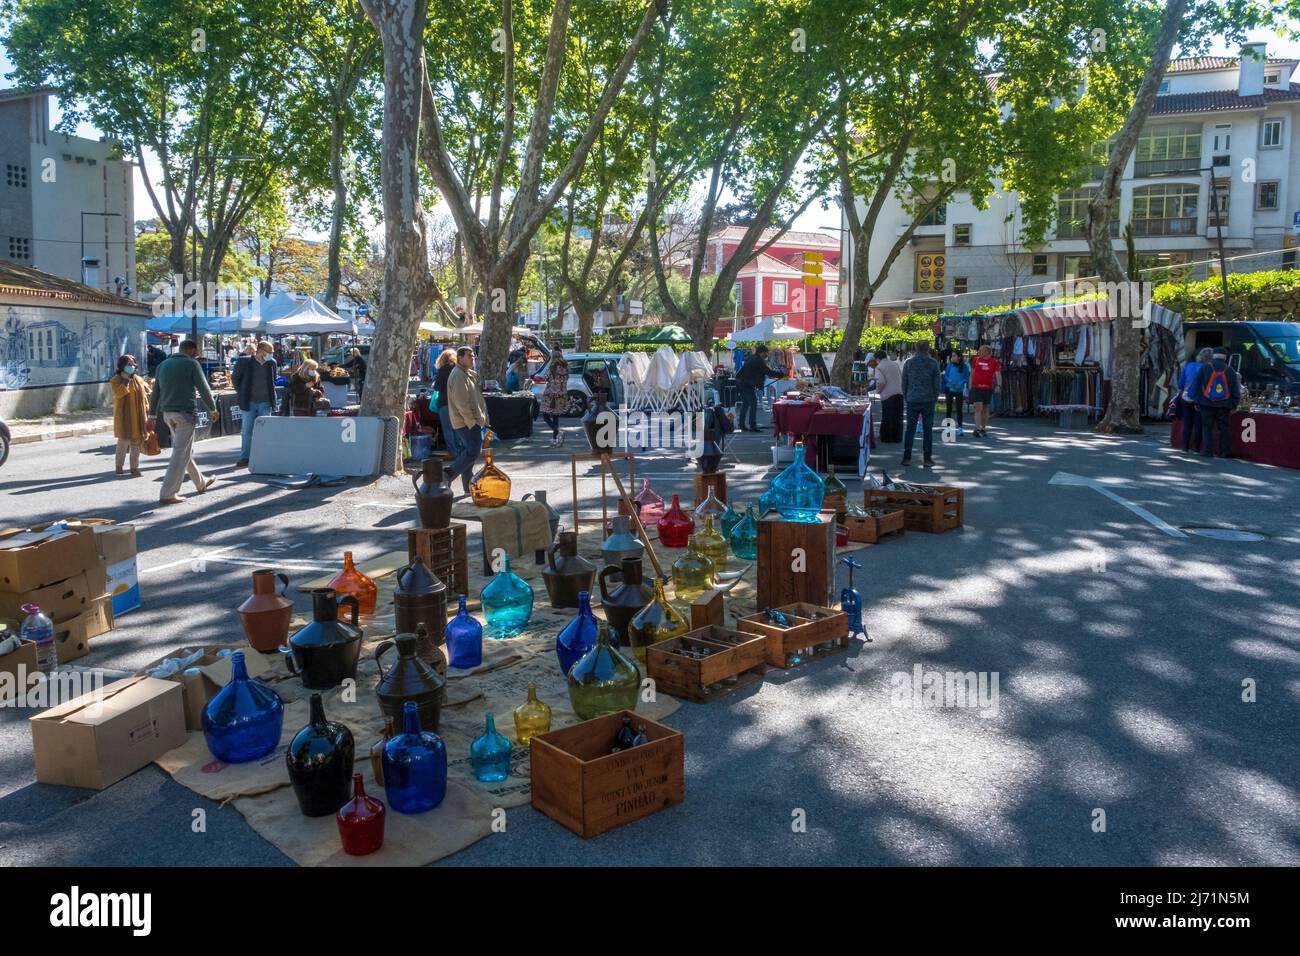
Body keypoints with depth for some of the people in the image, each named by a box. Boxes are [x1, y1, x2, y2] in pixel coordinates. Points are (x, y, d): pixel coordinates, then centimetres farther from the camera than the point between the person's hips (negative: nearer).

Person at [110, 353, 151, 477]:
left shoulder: (139, 380, 12)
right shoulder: (116, 380, -4)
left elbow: (145, 396, 17)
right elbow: (119, 393, -23)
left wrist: (147, 412, 11)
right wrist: (125, 379, -22)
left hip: (138, 417, 5)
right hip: (124, 417, -5)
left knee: (136, 443, 6)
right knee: (124, 442, -3)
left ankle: (134, 468, 12)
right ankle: (119, 466, 12)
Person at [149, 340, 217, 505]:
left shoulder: (163, 365, 14)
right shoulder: (191, 364, -4)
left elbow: (155, 392, 15)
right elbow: (204, 389, -6)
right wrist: (213, 408, 6)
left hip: (167, 414, 8)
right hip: (184, 412, -8)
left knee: (186, 450, 20)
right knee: (181, 454, -4)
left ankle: (201, 483, 34)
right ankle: (167, 494, -6)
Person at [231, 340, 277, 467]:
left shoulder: (272, 363, 2)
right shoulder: (244, 362, -6)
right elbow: (234, 377, 7)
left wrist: (272, 396, 9)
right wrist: (241, 393, 4)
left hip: (265, 403, 2)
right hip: (249, 402, -2)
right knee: (246, 431, 3)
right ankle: (244, 458, 9)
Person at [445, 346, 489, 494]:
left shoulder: (470, 373, 16)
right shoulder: (459, 376, -17)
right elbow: (461, 402, -22)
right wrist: (472, 421, -20)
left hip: (471, 421, 10)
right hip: (466, 422, -10)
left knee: (467, 452, 11)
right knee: (472, 452, -13)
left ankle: (469, 487, 16)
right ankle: (448, 475, -10)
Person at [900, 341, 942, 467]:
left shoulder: (909, 363, 2)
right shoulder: (933, 363, -2)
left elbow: (904, 382, 5)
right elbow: (938, 382, -1)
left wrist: (906, 398, 14)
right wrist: (935, 398, 10)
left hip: (912, 400, 1)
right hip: (928, 400, -1)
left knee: (910, 429, 3)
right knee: (928, 429, 3)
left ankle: (907, 457, 1)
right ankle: (928, 458, 4)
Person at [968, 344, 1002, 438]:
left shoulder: (994, 362, 0)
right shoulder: (975, 360, 5)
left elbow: (998, 374, -8)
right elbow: (972, 374, 12)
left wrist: (998, 385, -24)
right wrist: (970, 387, 9)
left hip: (988, 388, 1)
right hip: (976, 388, 0)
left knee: (985, 409, 12)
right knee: (978, 408, -12)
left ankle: (983, 429, 23)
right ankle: (977, 429, -17)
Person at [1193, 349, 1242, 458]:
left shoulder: (1204, 369, 2)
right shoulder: (1230, 371, 5)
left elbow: (1197, 387, 2)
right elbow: (1235, 391, 6)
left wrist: (1197, 402, 8)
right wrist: (1234, 405, 12)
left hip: (1207, 404, -1)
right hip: (1224, 406, 1)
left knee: (1207, 428, 3)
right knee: (1224, 429, 7)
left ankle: (1207, 451, -2)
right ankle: (1224, 452, 8)